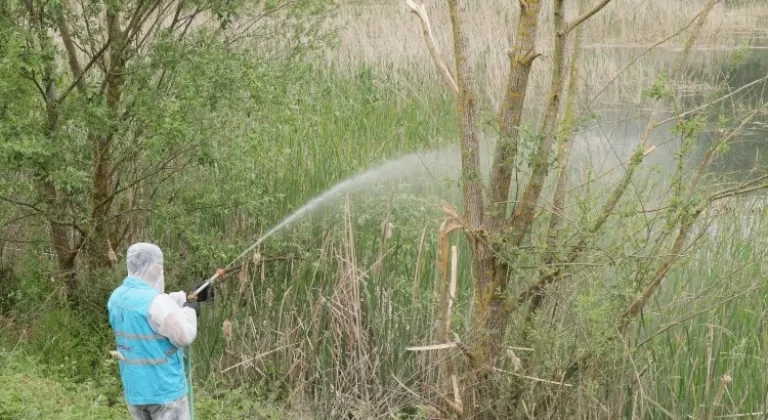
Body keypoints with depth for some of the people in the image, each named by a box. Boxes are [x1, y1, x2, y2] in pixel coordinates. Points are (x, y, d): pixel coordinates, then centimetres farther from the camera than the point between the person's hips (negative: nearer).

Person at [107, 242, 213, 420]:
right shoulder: (156, 302, -23)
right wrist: (189, 311, 0)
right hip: (165, 390, -8)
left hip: (133, 390, 8)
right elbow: (184, 337, -17)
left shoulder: (117, 298, 3)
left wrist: (188, 296, 18)